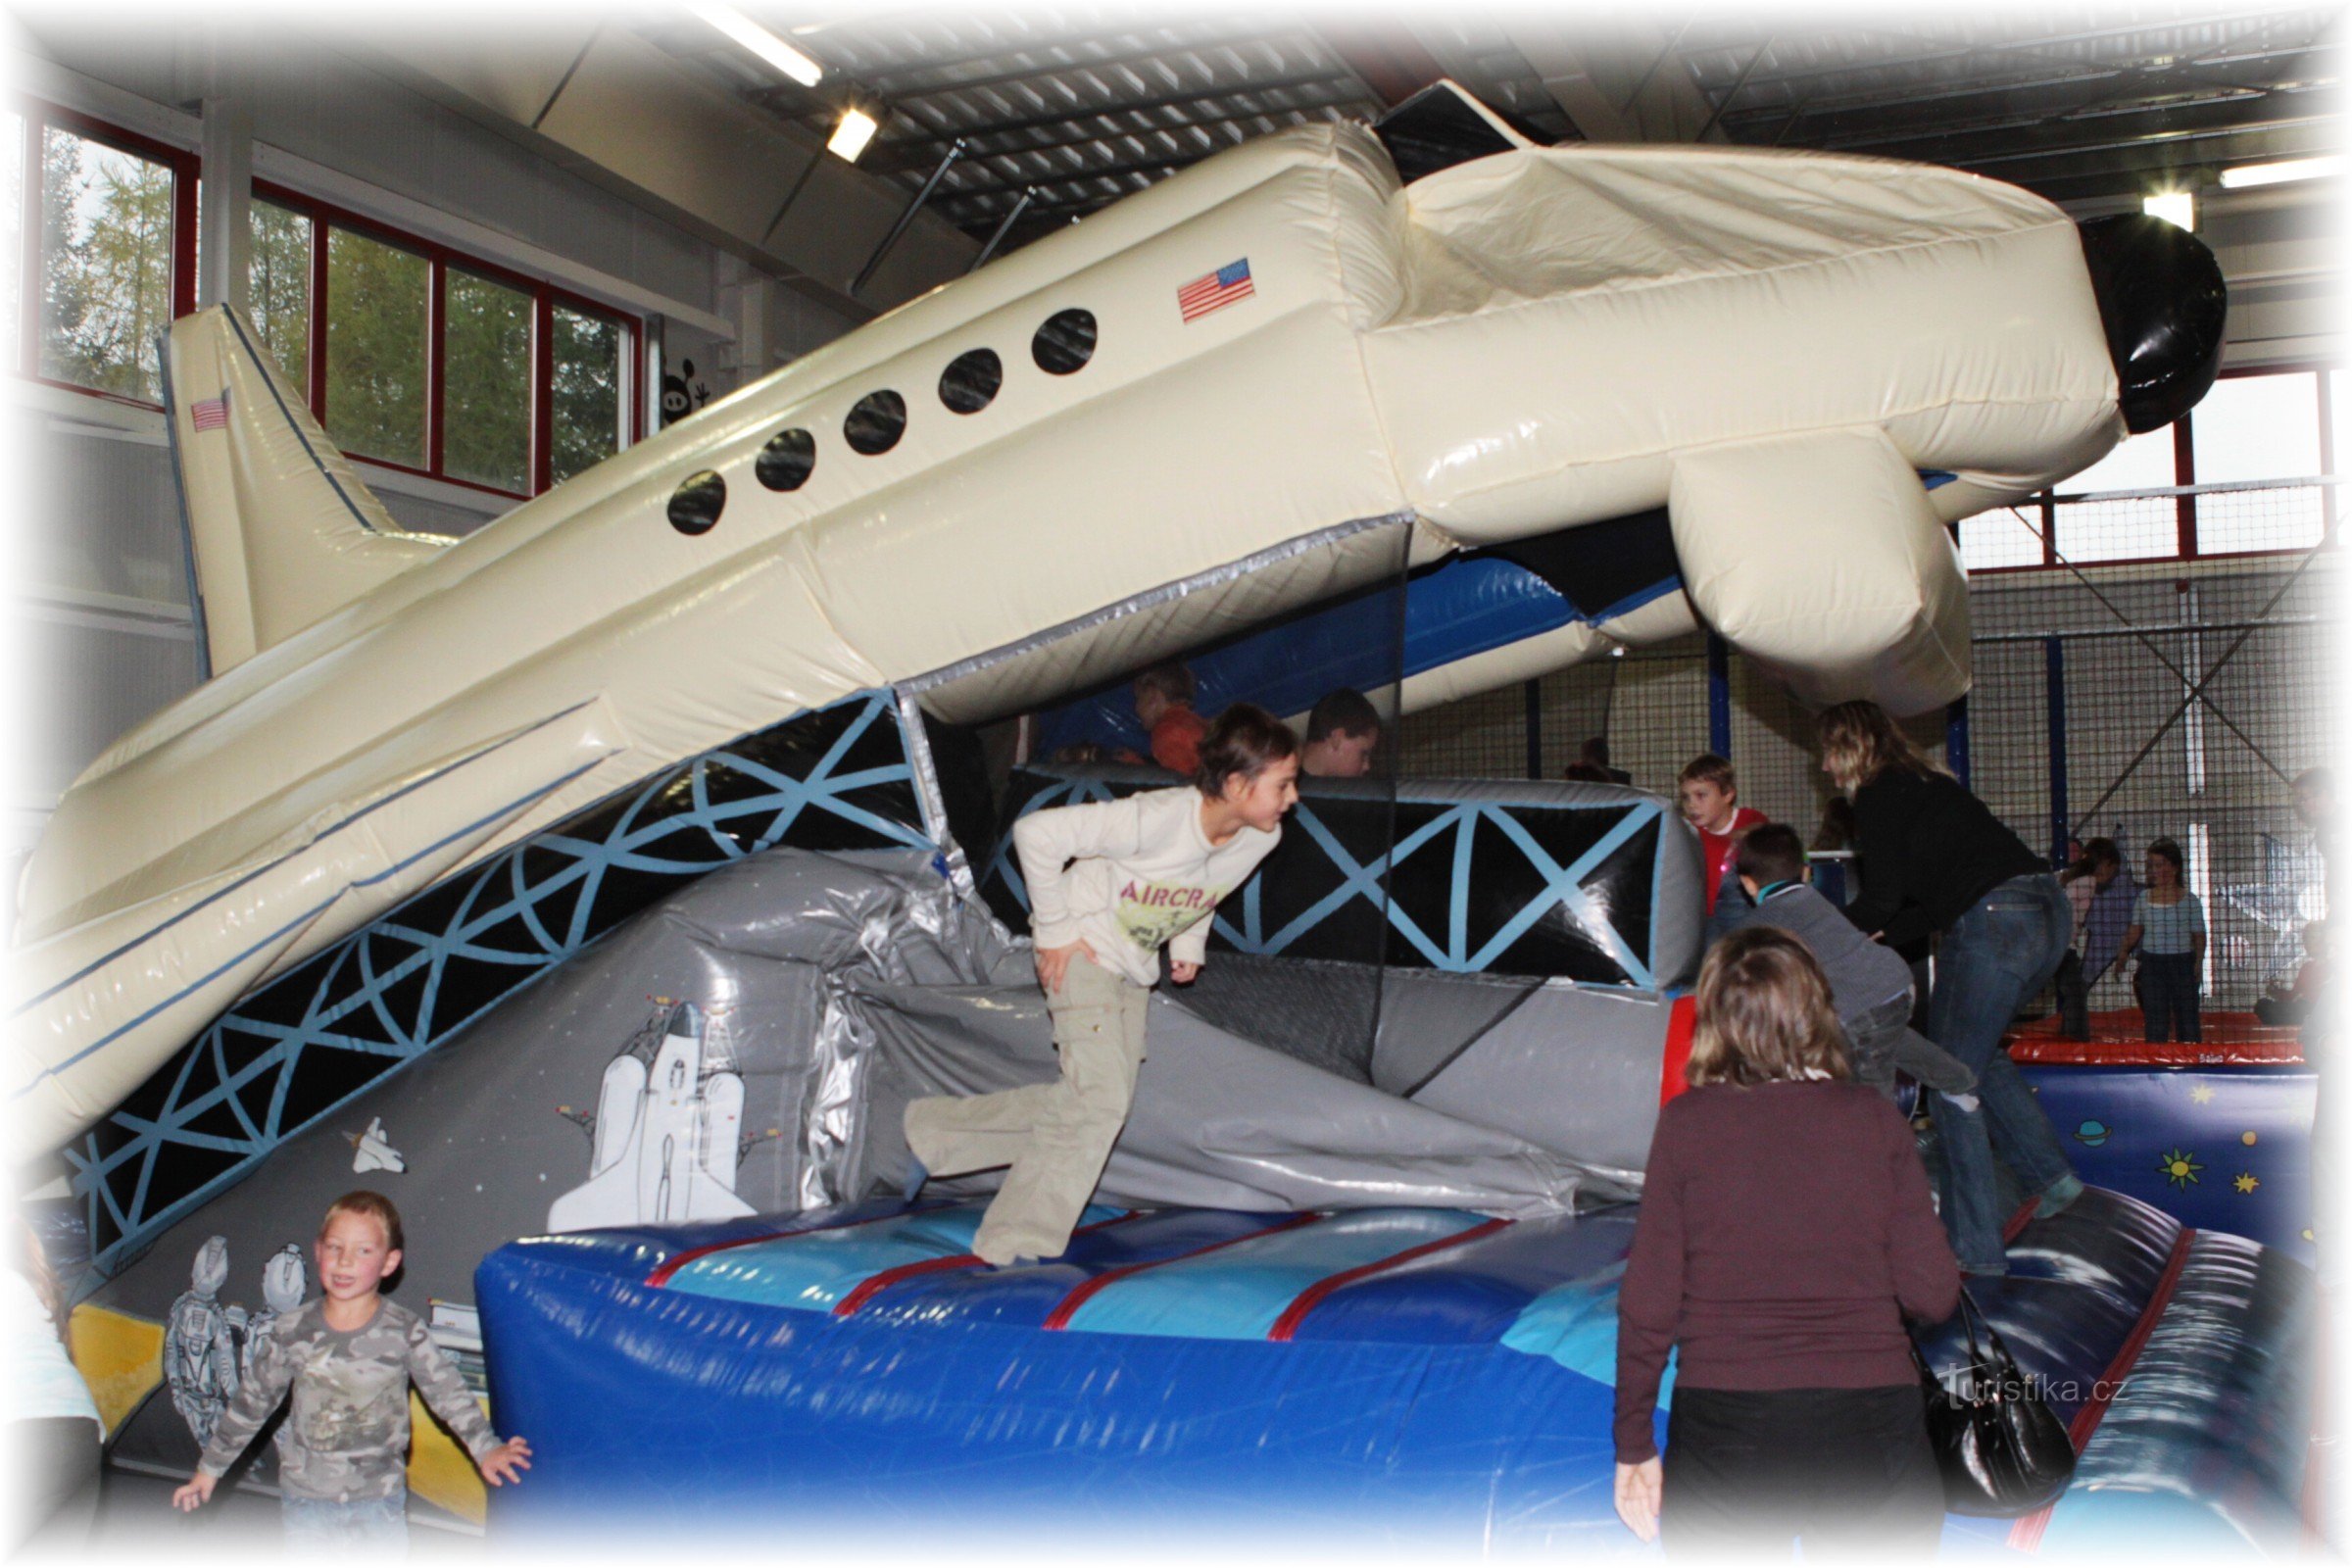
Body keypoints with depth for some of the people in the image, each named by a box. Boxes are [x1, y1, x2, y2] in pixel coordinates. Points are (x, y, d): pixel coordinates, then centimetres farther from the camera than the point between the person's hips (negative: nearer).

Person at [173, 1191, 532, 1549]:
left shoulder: (404, 1331, -11)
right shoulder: (292, 1331, -8)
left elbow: (448, 1392, -10)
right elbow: (253, 1401, 4)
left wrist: (485, 1448, -21)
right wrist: (211, 1467, 10)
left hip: (380, 1498, -1)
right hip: (307, 1497, 1)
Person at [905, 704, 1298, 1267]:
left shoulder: (1263, 837, -12)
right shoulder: (1153, 819, -33)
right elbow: (1036, 832, -28)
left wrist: (1189, 945, 5)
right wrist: (1054, 930, -22)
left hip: (1136, 967, 8)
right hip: (1083, 951, -7)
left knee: (1084, 1100, 6)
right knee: (1101, 1095, -16)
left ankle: (935, 1131, 21)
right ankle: (1015, 1247, -6)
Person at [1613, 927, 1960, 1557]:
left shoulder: (1684, 1124, -3)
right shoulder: (1877, 1120, 0)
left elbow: (1648, 1304, -3)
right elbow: (1932, 1294, -2)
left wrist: (1634, 1444, 6)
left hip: (1723, 1428, -1)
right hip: (1871, 1426, 1)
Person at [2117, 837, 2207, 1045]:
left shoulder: (2189, 899, -1)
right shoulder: (2144, 897, 7)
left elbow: (2198, 934, 0)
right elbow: (2135, 929, 10)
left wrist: (2199, 960, -13)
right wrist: (2124, 949, -6)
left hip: (2182, 961, -2)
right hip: (2151, 962, 2)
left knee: (2187, 1015, 4)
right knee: (2155, 1017, 5)